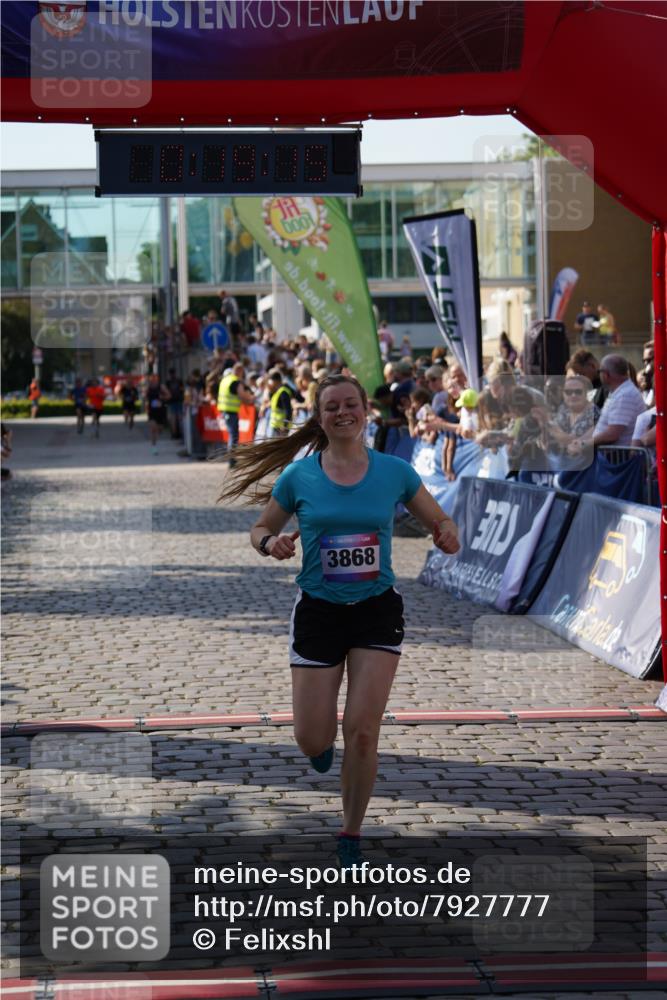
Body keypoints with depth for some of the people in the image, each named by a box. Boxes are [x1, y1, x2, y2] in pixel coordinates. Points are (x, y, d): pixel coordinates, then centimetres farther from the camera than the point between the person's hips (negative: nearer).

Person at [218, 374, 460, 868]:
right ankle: (324, 739, 39)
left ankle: (351, 836, 14)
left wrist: (447, 537, -16)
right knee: (313, 741, -2)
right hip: (318, 611, 0)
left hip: (378, 610, 0)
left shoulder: (395, 471, -2)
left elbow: (441, 521, 7)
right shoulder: (299, 475, -3)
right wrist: (271, 544, -15)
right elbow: (261, 529, 8)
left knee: (362, 732, -6)